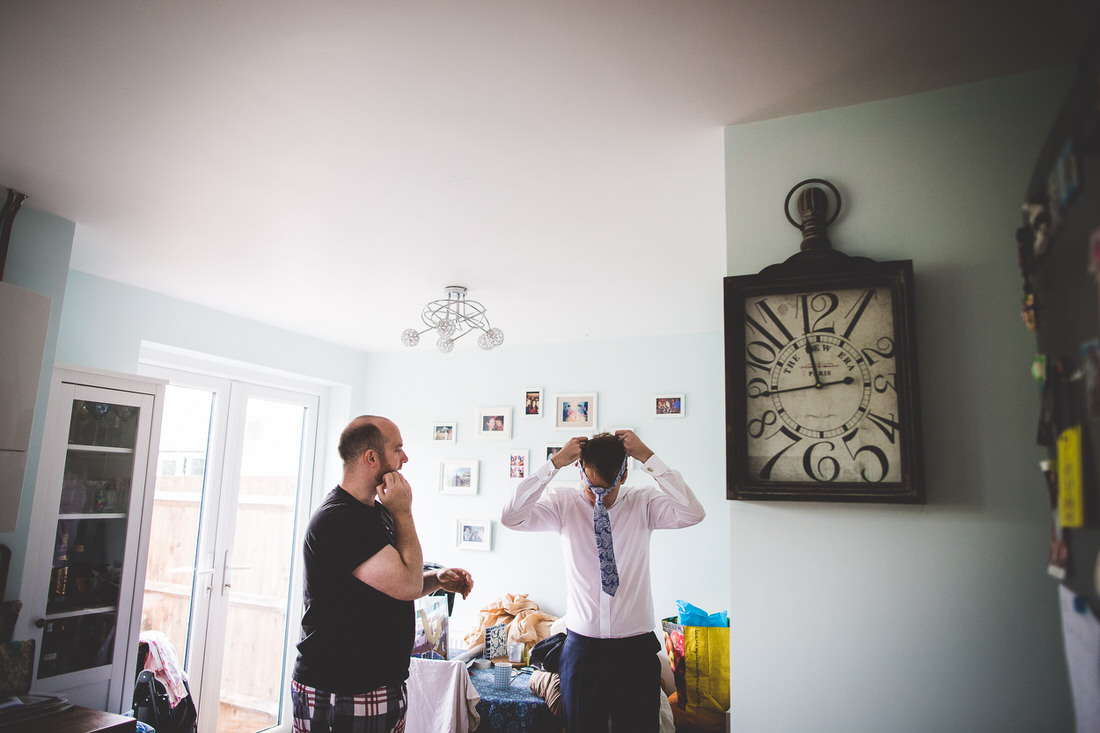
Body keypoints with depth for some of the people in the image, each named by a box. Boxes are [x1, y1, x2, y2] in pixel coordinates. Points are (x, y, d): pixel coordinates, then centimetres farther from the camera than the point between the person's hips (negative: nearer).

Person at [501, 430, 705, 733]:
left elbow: (692, 514, -20)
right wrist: (555, 462, -21)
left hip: (636, 648, 0)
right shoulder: (564, 504, -2)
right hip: (582, 647, 0)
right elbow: (511, 517, -17)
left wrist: (648, 457, -22)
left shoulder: (643, 503, -3)